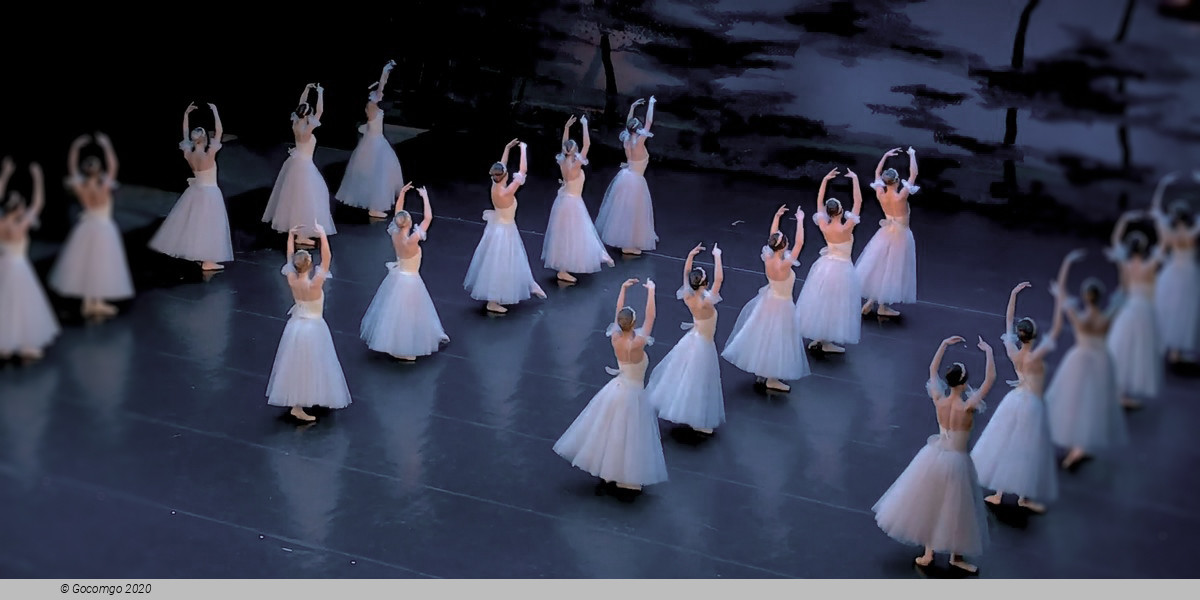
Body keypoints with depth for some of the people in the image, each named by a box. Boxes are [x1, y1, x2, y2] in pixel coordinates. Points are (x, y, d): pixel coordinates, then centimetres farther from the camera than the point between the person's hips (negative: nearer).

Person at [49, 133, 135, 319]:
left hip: (86, 226, 4)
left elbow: (71, 166, -4)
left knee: (85, 263, 14)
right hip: (104, 227, -4)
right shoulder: (104, 187, -25)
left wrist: (75, 147, -6)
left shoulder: (80, 186, -15)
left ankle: (88, 303, 20)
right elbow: (113, 165, -24)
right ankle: (98, 303, 15)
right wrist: (106, 146, -24)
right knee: (101, 264, 6)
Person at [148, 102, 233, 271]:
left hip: (195, 191, 6)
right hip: (210, 192, -6)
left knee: (191, 222, 16)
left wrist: (186, 114, 11)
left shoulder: (188, 154, -7)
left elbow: (185, 135, 8)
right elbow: (219, 131, -17)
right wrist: (215, 111, -10)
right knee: (207, 225, -1)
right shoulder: (209, 154, -21)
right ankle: (207, 262, 3)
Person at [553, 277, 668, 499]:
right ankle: (627, 482, 12)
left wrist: (623, 288, 7)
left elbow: (618, 313, 2)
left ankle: (607, 474, 35)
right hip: (632, 394, -7)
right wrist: (650, 291, -14)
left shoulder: (615, 339, -12)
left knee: (609, 432, 19)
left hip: (616, 389, 7)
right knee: (627, 438, 3)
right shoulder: (637, 345, -28)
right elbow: (650, 318, -23)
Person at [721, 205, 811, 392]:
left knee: (765, 337, 23)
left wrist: (777, 216, 5)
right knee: (777, 341, 8)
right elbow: (799, 243, -33)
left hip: (769, 300, 7)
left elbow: (772, 238, -1)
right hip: (781, 305, -7)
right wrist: (800, 220, -24)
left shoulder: (767, 258, -17)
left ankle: (763, 372, 41)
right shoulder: (784, 265, -34)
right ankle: (772, 379, 20)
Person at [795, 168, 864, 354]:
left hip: (825, 265, 5)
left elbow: (819, 202, 0)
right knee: (835, 304, 7)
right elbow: (858, 202, -23)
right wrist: (855, 179, -18)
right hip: (842, 268, -5)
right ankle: (827, 342, 14)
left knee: (820, 301, 16)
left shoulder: (824, 227, -13)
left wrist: (825, 180, 1)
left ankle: (818, 338, 26)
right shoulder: (846, 228, -25)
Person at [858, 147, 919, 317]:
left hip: (886, 232, 5)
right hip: (901, 235, -5)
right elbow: (913, 175, -24)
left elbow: (877, 173, 1)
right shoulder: (901, 197, -30)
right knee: (893, 269, 8)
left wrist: (886, 156, 7)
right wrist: (912, 155, -11)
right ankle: (883, 306, 17)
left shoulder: (880, 194, -16)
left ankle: (872, 300, 20)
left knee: (879, 266, 17)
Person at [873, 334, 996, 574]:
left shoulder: (939, 401, -14)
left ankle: (928, 553, 29)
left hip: (935, 455, 4)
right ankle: (956, 556, 30)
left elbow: (932, 370, 3)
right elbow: (990, 379, -20)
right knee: (954, 509, 14)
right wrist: (989, 352, -10)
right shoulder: (967, 407, -26)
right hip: (956, 461, -4)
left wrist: (944, 344, 6)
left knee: (928, 503, 20)